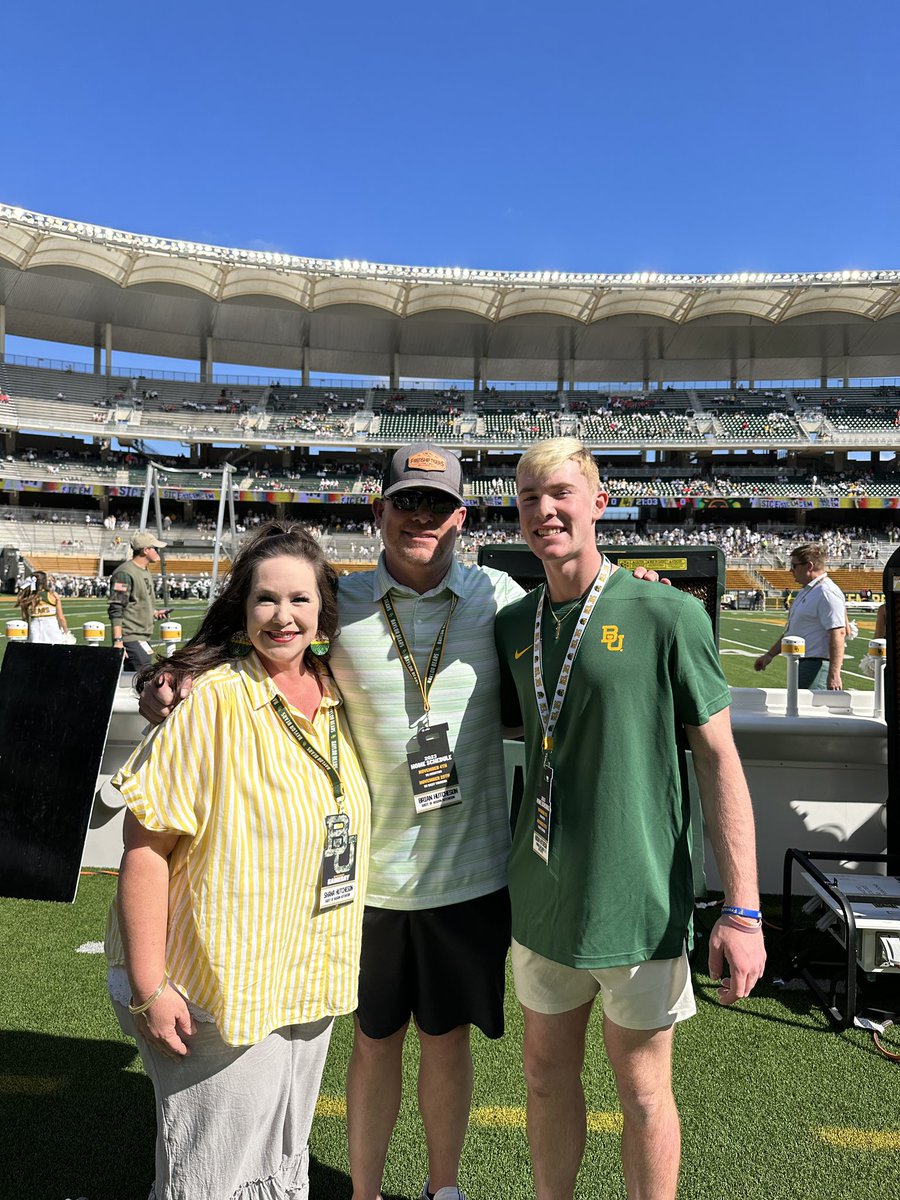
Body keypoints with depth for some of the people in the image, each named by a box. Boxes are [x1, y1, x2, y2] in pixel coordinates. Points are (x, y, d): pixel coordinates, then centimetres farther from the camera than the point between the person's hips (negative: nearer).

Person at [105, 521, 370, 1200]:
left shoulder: (335, 696, 0)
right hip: (216, 995, -6)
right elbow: (145, 846, -20)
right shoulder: (212, 699, -21)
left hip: (309, 989, 6)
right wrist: (147, 989, -18)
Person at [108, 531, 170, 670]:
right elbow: (115, 610, -17)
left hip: (143, 637, 9)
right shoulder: (125, 573, -12)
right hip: (131, 637, -9)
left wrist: (154, 613, 11)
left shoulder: (146, 572, 18)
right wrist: (118, 641, -22)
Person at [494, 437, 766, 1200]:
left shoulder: (667, 615, -12)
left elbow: (719, 760, -10)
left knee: (643, 1091, 14)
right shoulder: (514, 623, 2)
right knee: (548, 1075, 20)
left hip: (637, 905, -4)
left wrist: (742, 912, -12)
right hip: (541, 901, 5)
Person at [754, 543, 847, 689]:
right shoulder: (805, 592, 19)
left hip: (817, 665, -10)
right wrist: (770, 654, 27)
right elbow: (791, 631, 27)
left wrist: (834, 675, -28)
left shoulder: (827, 593, -15)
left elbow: (838, 633, -23)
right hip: (802, 664, 10)